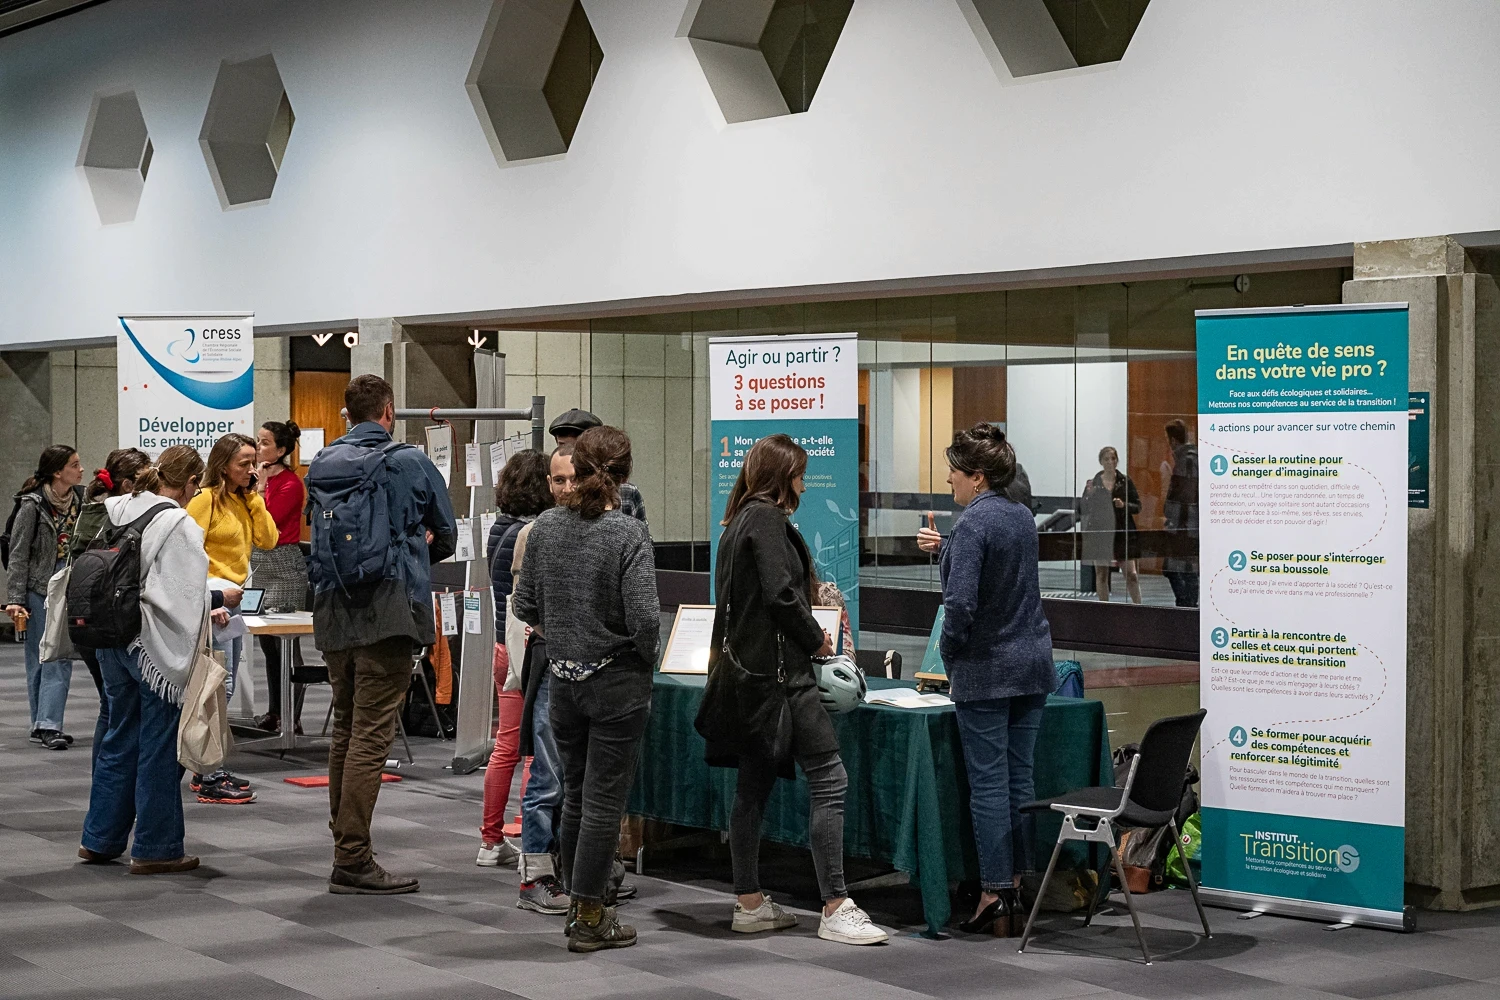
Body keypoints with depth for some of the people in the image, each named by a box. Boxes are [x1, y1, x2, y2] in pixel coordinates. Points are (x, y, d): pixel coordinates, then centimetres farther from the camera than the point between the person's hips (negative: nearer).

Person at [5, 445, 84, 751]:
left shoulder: (80, 499, 5)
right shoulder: (32, 506, -10)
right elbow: (18, 555, -8)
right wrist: (16, 599, -12)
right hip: (40, 589, -5)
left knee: (62, 657, 2)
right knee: (42, 657, -2)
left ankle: (47, 725, 5)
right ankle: (44, 725, 2)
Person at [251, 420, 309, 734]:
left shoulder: (290, 484, -11)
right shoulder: (258, 477, 11)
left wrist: (260, 487, -14)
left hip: (284, 566, -8)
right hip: (259, 563, 8)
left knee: (285, 644, -7)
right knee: (268, 644, 12)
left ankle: (291, 719, -5)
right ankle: (274, 712, 20)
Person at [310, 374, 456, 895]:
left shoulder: (321, 463, 6)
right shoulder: (411, 463, -4)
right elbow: (445, 536, 7)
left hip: (332, 612, 5)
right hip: (389, 609, -5)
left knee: (346, 729, 16)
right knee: (372, 735, -6)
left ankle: (344, 844, 21)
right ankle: (352, 861, -7)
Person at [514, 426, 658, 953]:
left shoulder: (546, 527, -1)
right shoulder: (628, 533, -16)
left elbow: (524, 606, 5)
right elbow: (644, 618, -20)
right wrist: (646, 660, -2)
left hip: (563, 677, 5)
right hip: (617, 682, -5)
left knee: (575, 794, 18)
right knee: (604, 800, 3)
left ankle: (580, 904, 29)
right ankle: (590, 920, 9)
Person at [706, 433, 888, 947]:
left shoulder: (738, 521, 17)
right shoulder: (768, 519, -11)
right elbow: (779, 594, -20)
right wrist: (816, 639, -6)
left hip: (749, 669, 10)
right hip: (780, 670, -10)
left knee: (754, 784, 12)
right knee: (829, 778, -9)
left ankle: (749, 904, 17)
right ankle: (835, 908, -11)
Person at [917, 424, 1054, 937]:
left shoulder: (973, 524, -16)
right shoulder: (1022, 517, 9)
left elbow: (961, 601, -22)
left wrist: (949, 653, -7)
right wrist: (944, 549, 17)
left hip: (985, 669, -8)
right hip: (1032, 662, 8)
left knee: (988, 782, -2)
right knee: (1020, 777, 11)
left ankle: (996, 894, 1)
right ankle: (1020, 888, 15)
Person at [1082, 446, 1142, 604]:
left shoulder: (1125, 481, 5)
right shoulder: (1092, 483, 7)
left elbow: (1137, 506, 6)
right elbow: (1084, 509, 6)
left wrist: (1124, 505, -12)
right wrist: (1090, 495, -11)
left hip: (1122, 533, -1)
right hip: (1100, 533, 1)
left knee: (1131, 574, -5)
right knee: (1101, 574, 3)